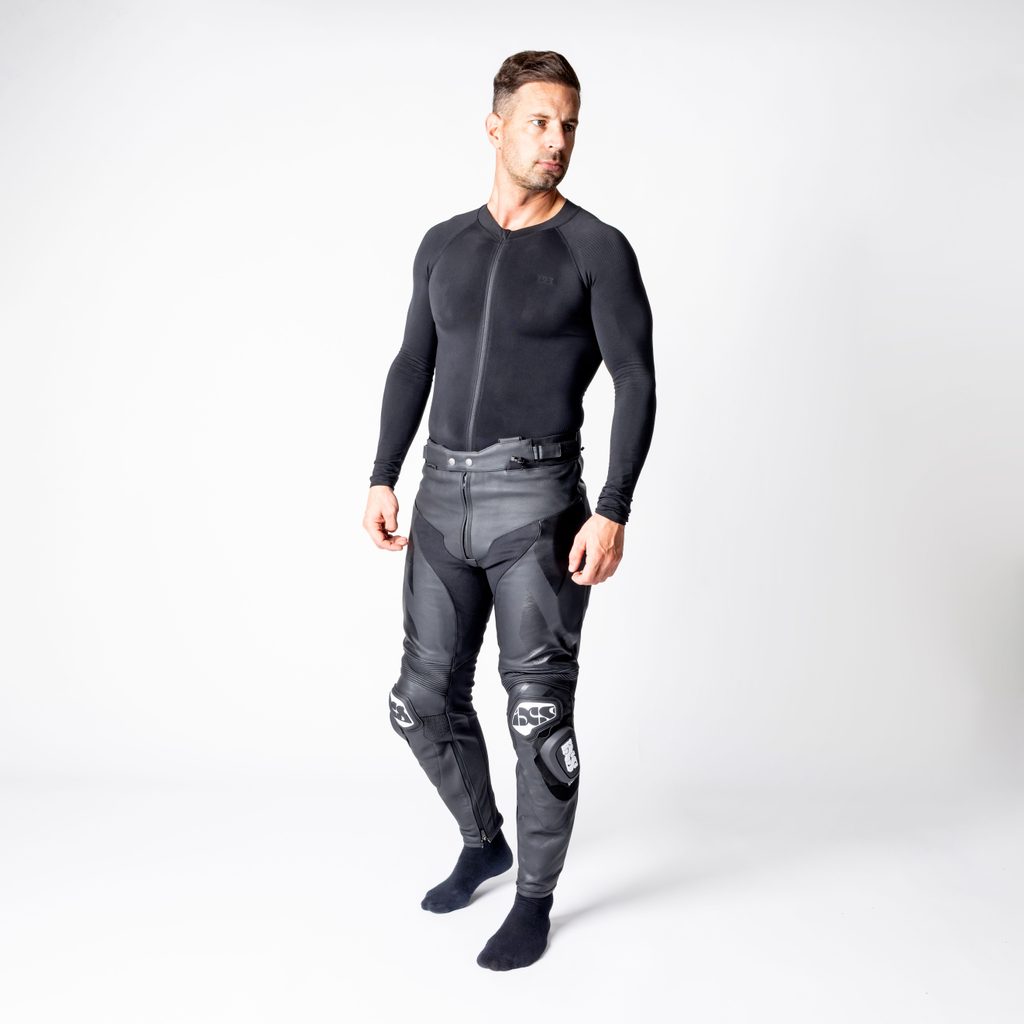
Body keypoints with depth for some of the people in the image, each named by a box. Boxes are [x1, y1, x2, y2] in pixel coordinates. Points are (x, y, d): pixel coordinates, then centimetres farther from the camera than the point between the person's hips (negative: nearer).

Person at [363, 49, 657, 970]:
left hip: (536, 502, -5)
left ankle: (535, 896, 21)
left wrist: (613, 513, -15)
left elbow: (636, 383, -6)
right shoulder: (444, 245, 12)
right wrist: (383, 479, 10)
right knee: (424, 702, 12)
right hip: (443, 497, 5)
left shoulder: (597, 249, -2)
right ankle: (483, 842, 37)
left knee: (540, 714, 0)